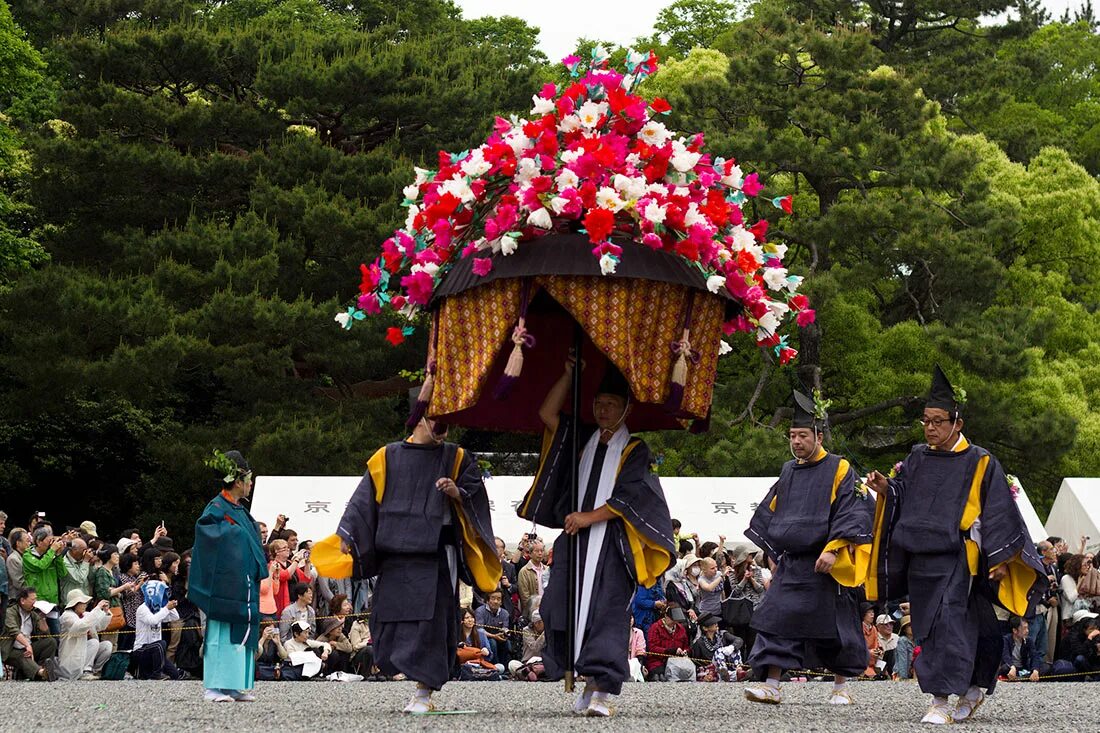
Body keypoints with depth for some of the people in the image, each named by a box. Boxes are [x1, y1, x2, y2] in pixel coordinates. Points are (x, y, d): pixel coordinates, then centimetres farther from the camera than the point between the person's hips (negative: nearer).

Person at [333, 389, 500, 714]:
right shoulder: (387, 458, 10)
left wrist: (458, 493, -16)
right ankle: (422, 674, 15)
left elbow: (476, 497, 5)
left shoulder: (456, 459, 9)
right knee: (391, 616, 0)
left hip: (436, 555, -2)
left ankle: (424, 692, -8)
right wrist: (347, 536, 2)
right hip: (396, 553, 2)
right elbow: (365, 499, 10)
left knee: (431, 620, -9)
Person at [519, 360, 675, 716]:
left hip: (612, 543, -5)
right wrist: (569, 375, 10)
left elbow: (627, 498, -5)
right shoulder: (583, 440, 19)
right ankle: (590, 678, 1)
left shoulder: (634, 450, 5)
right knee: (559, 606, -7)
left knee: (606, 613, -13)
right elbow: (547, 414, 14)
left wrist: (589, 518, -9)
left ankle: (602, 690, -19)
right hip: (576, 539, 5)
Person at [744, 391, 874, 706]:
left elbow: (851, 513, -11)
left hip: (825, 564, -5)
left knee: (834, 623, 3)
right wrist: (772, 553, 15)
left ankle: (841, 685, 18)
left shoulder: (839, 470, -5)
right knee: (777, 619, -7)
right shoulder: (788, 472, 11)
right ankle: (771, 685, -10)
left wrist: (832, 549, -21)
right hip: (789, 562, 5)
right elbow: (769, 513, 20)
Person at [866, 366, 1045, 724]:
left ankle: (942, 701, -16)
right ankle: (974, 688, 22)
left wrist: (1000, 558, -7)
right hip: (918, 557, 6)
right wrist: (886, 488, -9)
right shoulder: (917, 460, 12)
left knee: (947, 624, -15)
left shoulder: (980, 463, -2)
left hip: (956, 558, -6)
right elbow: (900, 499, 13)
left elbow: (999, 513, -2)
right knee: (928, 626, 9)